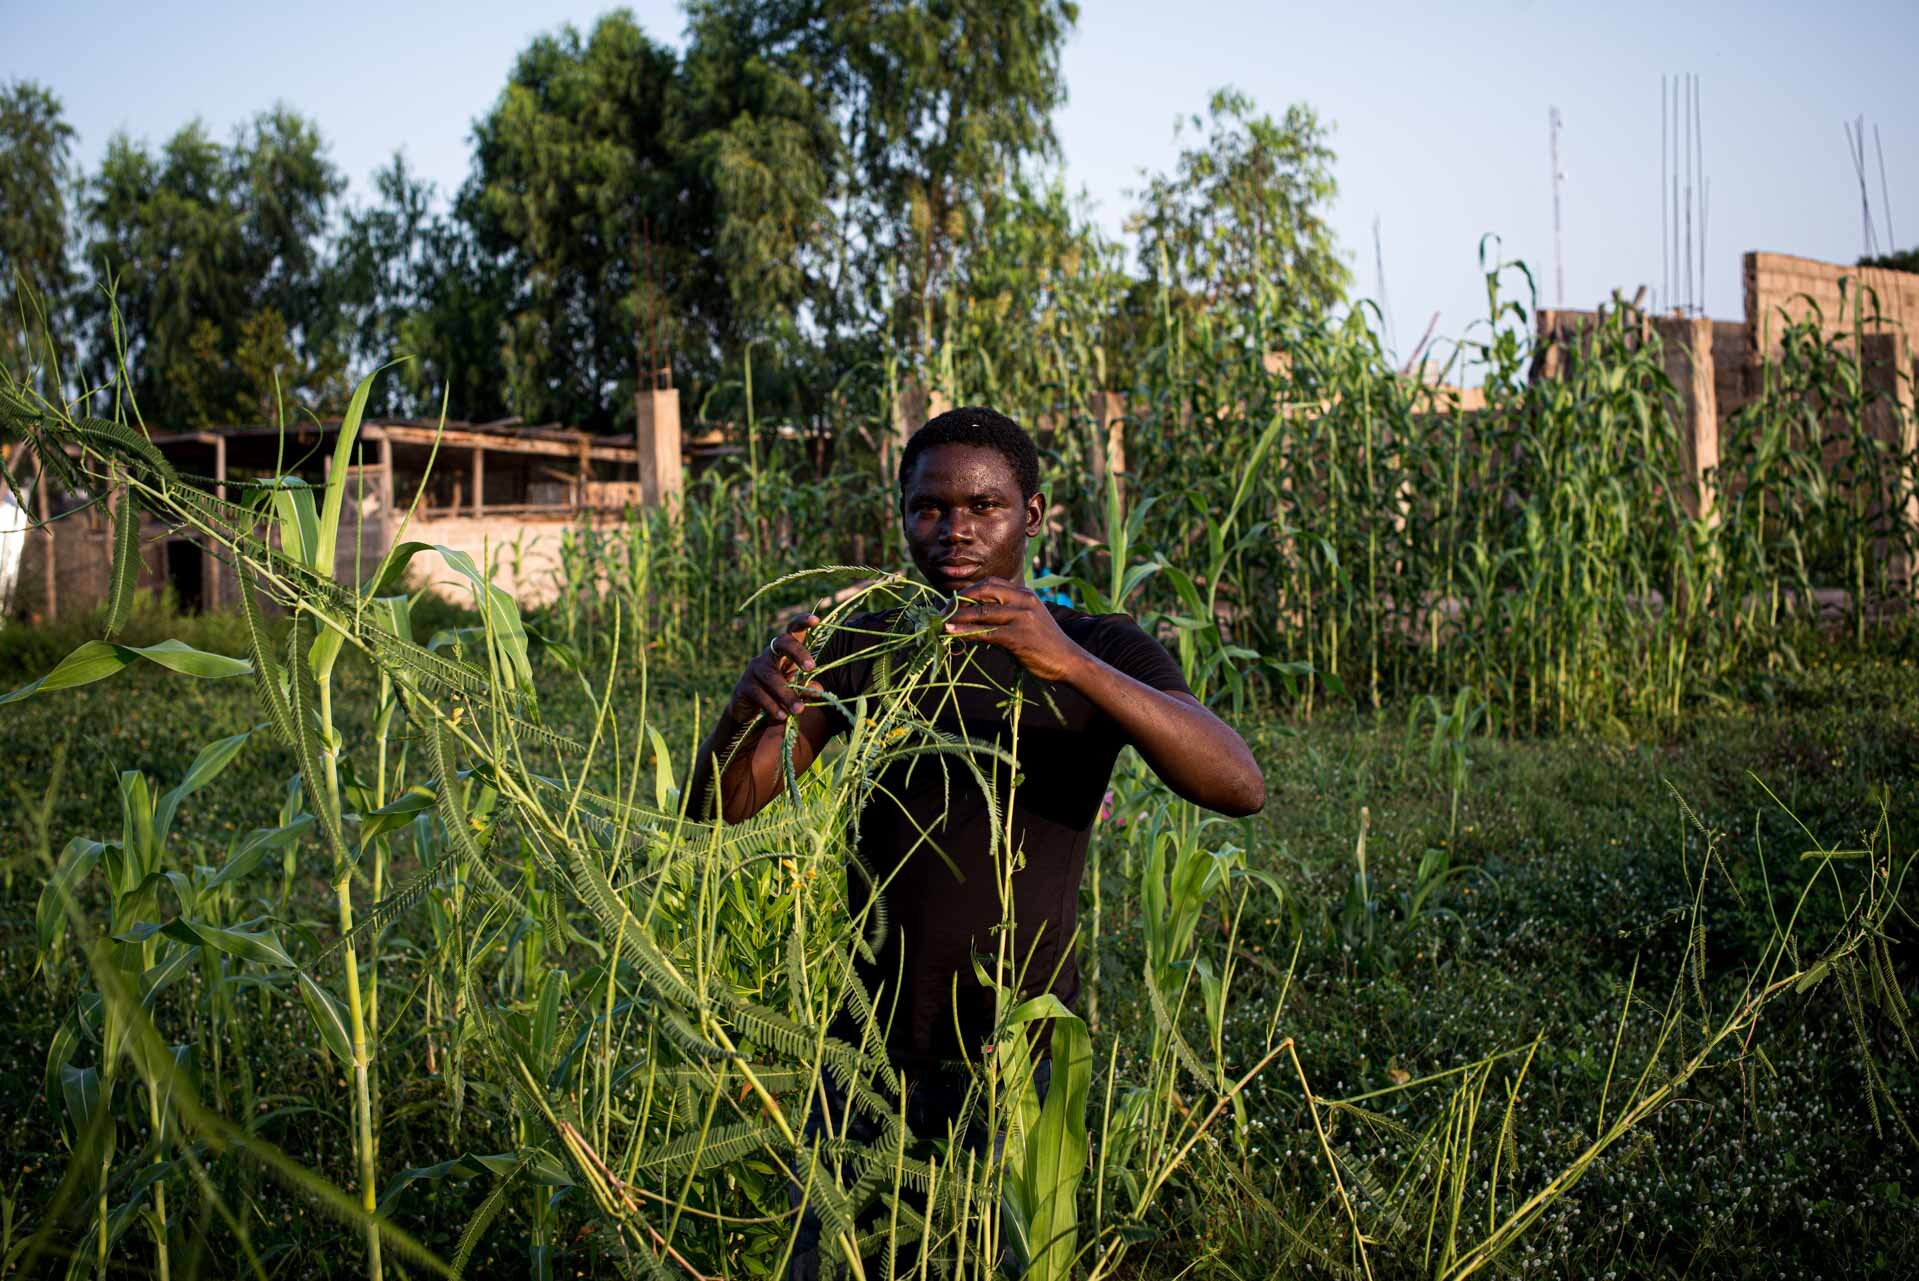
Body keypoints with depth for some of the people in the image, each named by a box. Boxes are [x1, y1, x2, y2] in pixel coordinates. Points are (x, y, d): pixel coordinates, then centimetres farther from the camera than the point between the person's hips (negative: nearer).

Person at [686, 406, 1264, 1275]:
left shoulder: (1103, 653, -7)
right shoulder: (862, 651, 3)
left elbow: (1240, 787, -23)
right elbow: (718, 802, -5)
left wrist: (1071, 663, -38)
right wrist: (749, 703, -28)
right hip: (866, 1051, 3)